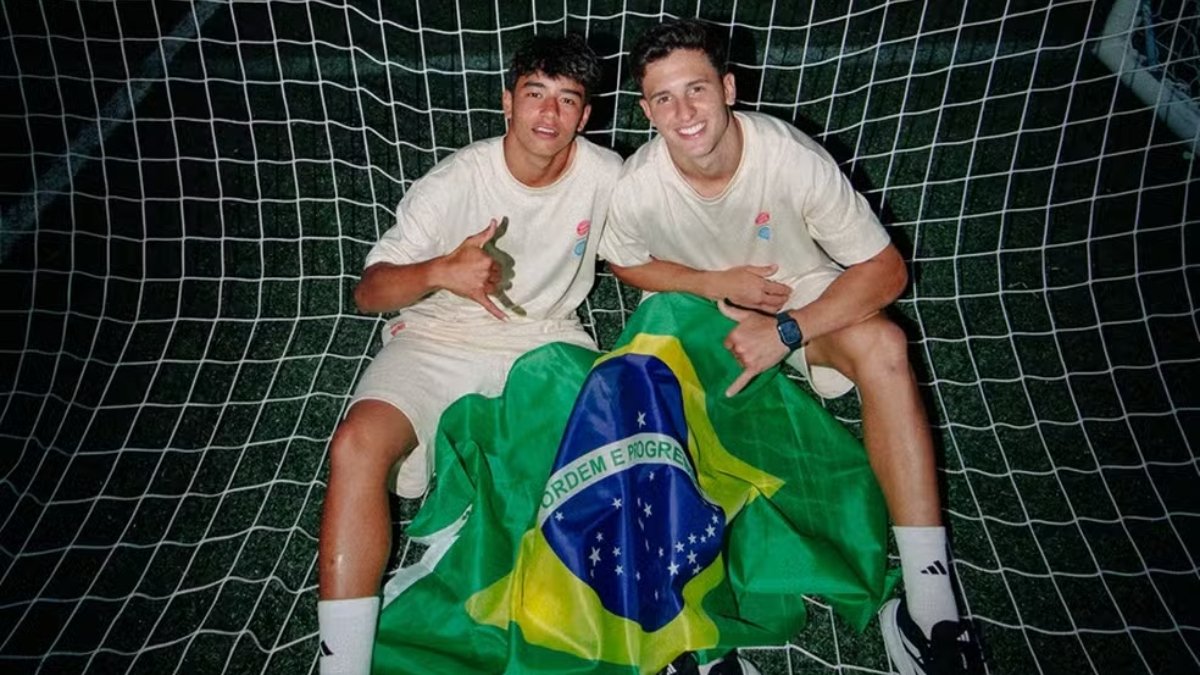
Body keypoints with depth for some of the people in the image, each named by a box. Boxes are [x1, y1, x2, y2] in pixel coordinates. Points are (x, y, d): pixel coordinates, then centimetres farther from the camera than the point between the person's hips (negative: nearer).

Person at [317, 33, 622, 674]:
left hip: (546, 338, 3)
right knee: (356, 447, -28)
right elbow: (368, 291, -13)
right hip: (441, 338, -2)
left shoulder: (605, 176, -6)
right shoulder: (454, 182, -14)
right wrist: (440, 271, -33)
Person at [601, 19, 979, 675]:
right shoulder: (637, 186, -20)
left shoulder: (795, 158, -26)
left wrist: (787, 331, -31)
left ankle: (929, 604, -33)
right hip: (705, 308, 3)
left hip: (808, 296, -2)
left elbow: (886, 269, -20)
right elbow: (624, 263, 2)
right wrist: (716, 284, -15)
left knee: (882, 345, -33)